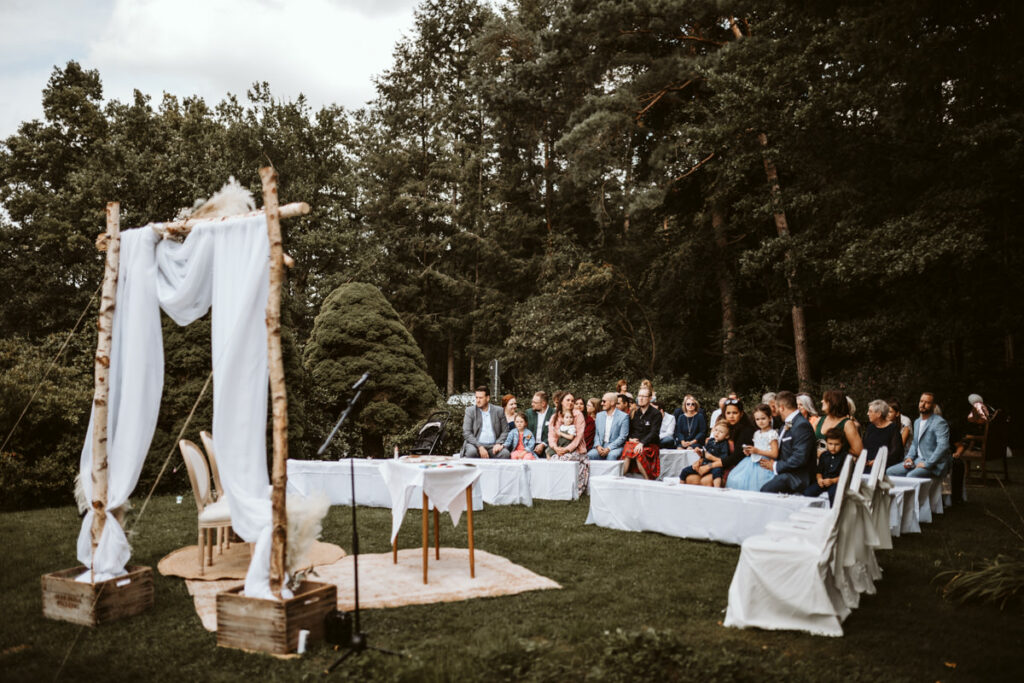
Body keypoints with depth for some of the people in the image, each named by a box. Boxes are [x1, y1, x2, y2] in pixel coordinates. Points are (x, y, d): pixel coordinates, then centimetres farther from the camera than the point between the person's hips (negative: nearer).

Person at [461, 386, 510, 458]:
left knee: (505, 454, -29)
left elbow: (505, 431, 12)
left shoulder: (498, 411, 9)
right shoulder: (470, 410, 4)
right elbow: (466, 433, -4)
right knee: (471, 452, -35)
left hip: (493, 446, 2)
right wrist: (480, 447, -16)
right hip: (475, 444, -1)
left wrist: (498, 443, -8)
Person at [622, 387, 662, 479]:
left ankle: (648, 480, -28)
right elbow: (629, 429, 22)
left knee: (639, 453, -36)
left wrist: (642, 443, -22)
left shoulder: (656, 414, 2)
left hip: (649, 445, -3)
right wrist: (630, 438, 0)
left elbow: (654, 433, -9)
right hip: (633, 442, 3)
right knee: (627, 451, -31)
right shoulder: (634, 413, 17)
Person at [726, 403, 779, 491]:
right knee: (736, 479, -11)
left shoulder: (772, 434, -6)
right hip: (753, 461, 7)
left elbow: (774, 454, -12)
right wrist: (749, 452, 5)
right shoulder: (757, 433, 17)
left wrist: (757, 451, -16)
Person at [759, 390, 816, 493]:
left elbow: (800, 458, -21)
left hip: (797, 478, -10)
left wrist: (775, 466, -13)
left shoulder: (802, 425, -15)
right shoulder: (786, 424, 19)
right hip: (783, 473, 10)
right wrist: (771, 463, 6)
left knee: (766, 490, -32)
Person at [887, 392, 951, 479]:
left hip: (934, 465, -8)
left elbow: (943, 446, -20)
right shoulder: (917, 422, 20)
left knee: (911, 475, -35)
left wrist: (927, 464, -22)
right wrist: (909, 457, 7)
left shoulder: (939, 423, -9)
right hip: (918, 460, 8)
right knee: (890, 472, -8)